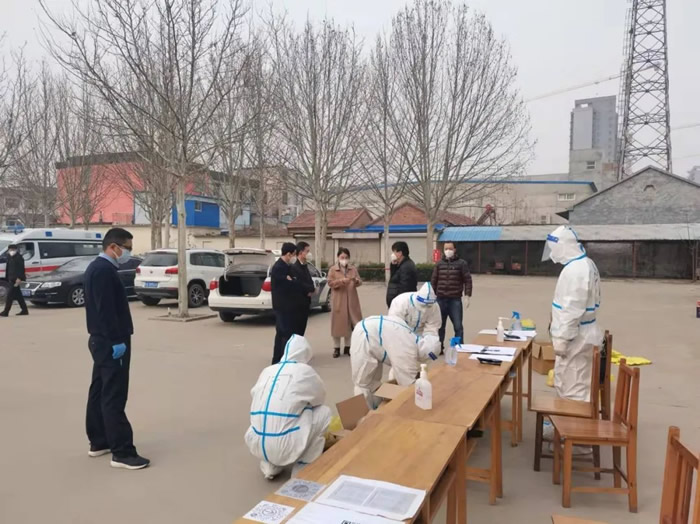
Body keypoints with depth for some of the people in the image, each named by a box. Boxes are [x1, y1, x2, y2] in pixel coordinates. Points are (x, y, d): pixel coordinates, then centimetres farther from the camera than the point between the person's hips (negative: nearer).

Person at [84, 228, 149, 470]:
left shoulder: (97, 267, 15)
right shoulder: (104, 270, -18)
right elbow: (106, 310, -24)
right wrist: (116, 341, -23)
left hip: (101, 341, 11)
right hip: (110, 343, -11)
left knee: (99, 392, 16)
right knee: (114, 397, -8)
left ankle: (98, 442, 27)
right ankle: (122, 452, -3)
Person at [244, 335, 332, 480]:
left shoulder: (267, 371, 13)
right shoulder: (305, 371, 3)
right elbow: (319, 399, 18)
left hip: (256, 445, 5)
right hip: (284, 446, -5)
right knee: (324, 412, 14)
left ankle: (270, 466, 19)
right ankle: (303, 468, 15)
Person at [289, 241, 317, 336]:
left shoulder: (305, 267, 15)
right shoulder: (293, 268, -15)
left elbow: (310, 283, 12)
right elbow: (298, 286, -23)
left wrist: (311, 290, -10)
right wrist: (312, 289, -10)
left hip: (305, 305, 9)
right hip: (297, 305, -9)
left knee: (301, 331, 12)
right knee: (295, 332, -5)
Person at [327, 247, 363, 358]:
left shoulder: (353, 268, 9)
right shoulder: (332, 269, 1)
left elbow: (360, 282, 5)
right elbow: (330, 283, -6)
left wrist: (356, 281, -18)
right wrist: (340, 281, -22)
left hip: (351, 300, 3)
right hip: (338, 300, -2)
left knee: (350, 322, 6)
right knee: (338, 323, -1)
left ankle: (347, 346, 17)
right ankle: (336, 348, 7)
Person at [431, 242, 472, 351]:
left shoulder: (462, 263, 1)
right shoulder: (439, 264, 9)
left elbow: (468, 280, -2)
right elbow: (433, 281, 10)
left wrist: (467, 296, -9)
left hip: (455, 300, -3)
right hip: (440, 299, 3)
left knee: (458, 326, 3)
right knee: (439, 325, 10)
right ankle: (438, 348, 20)